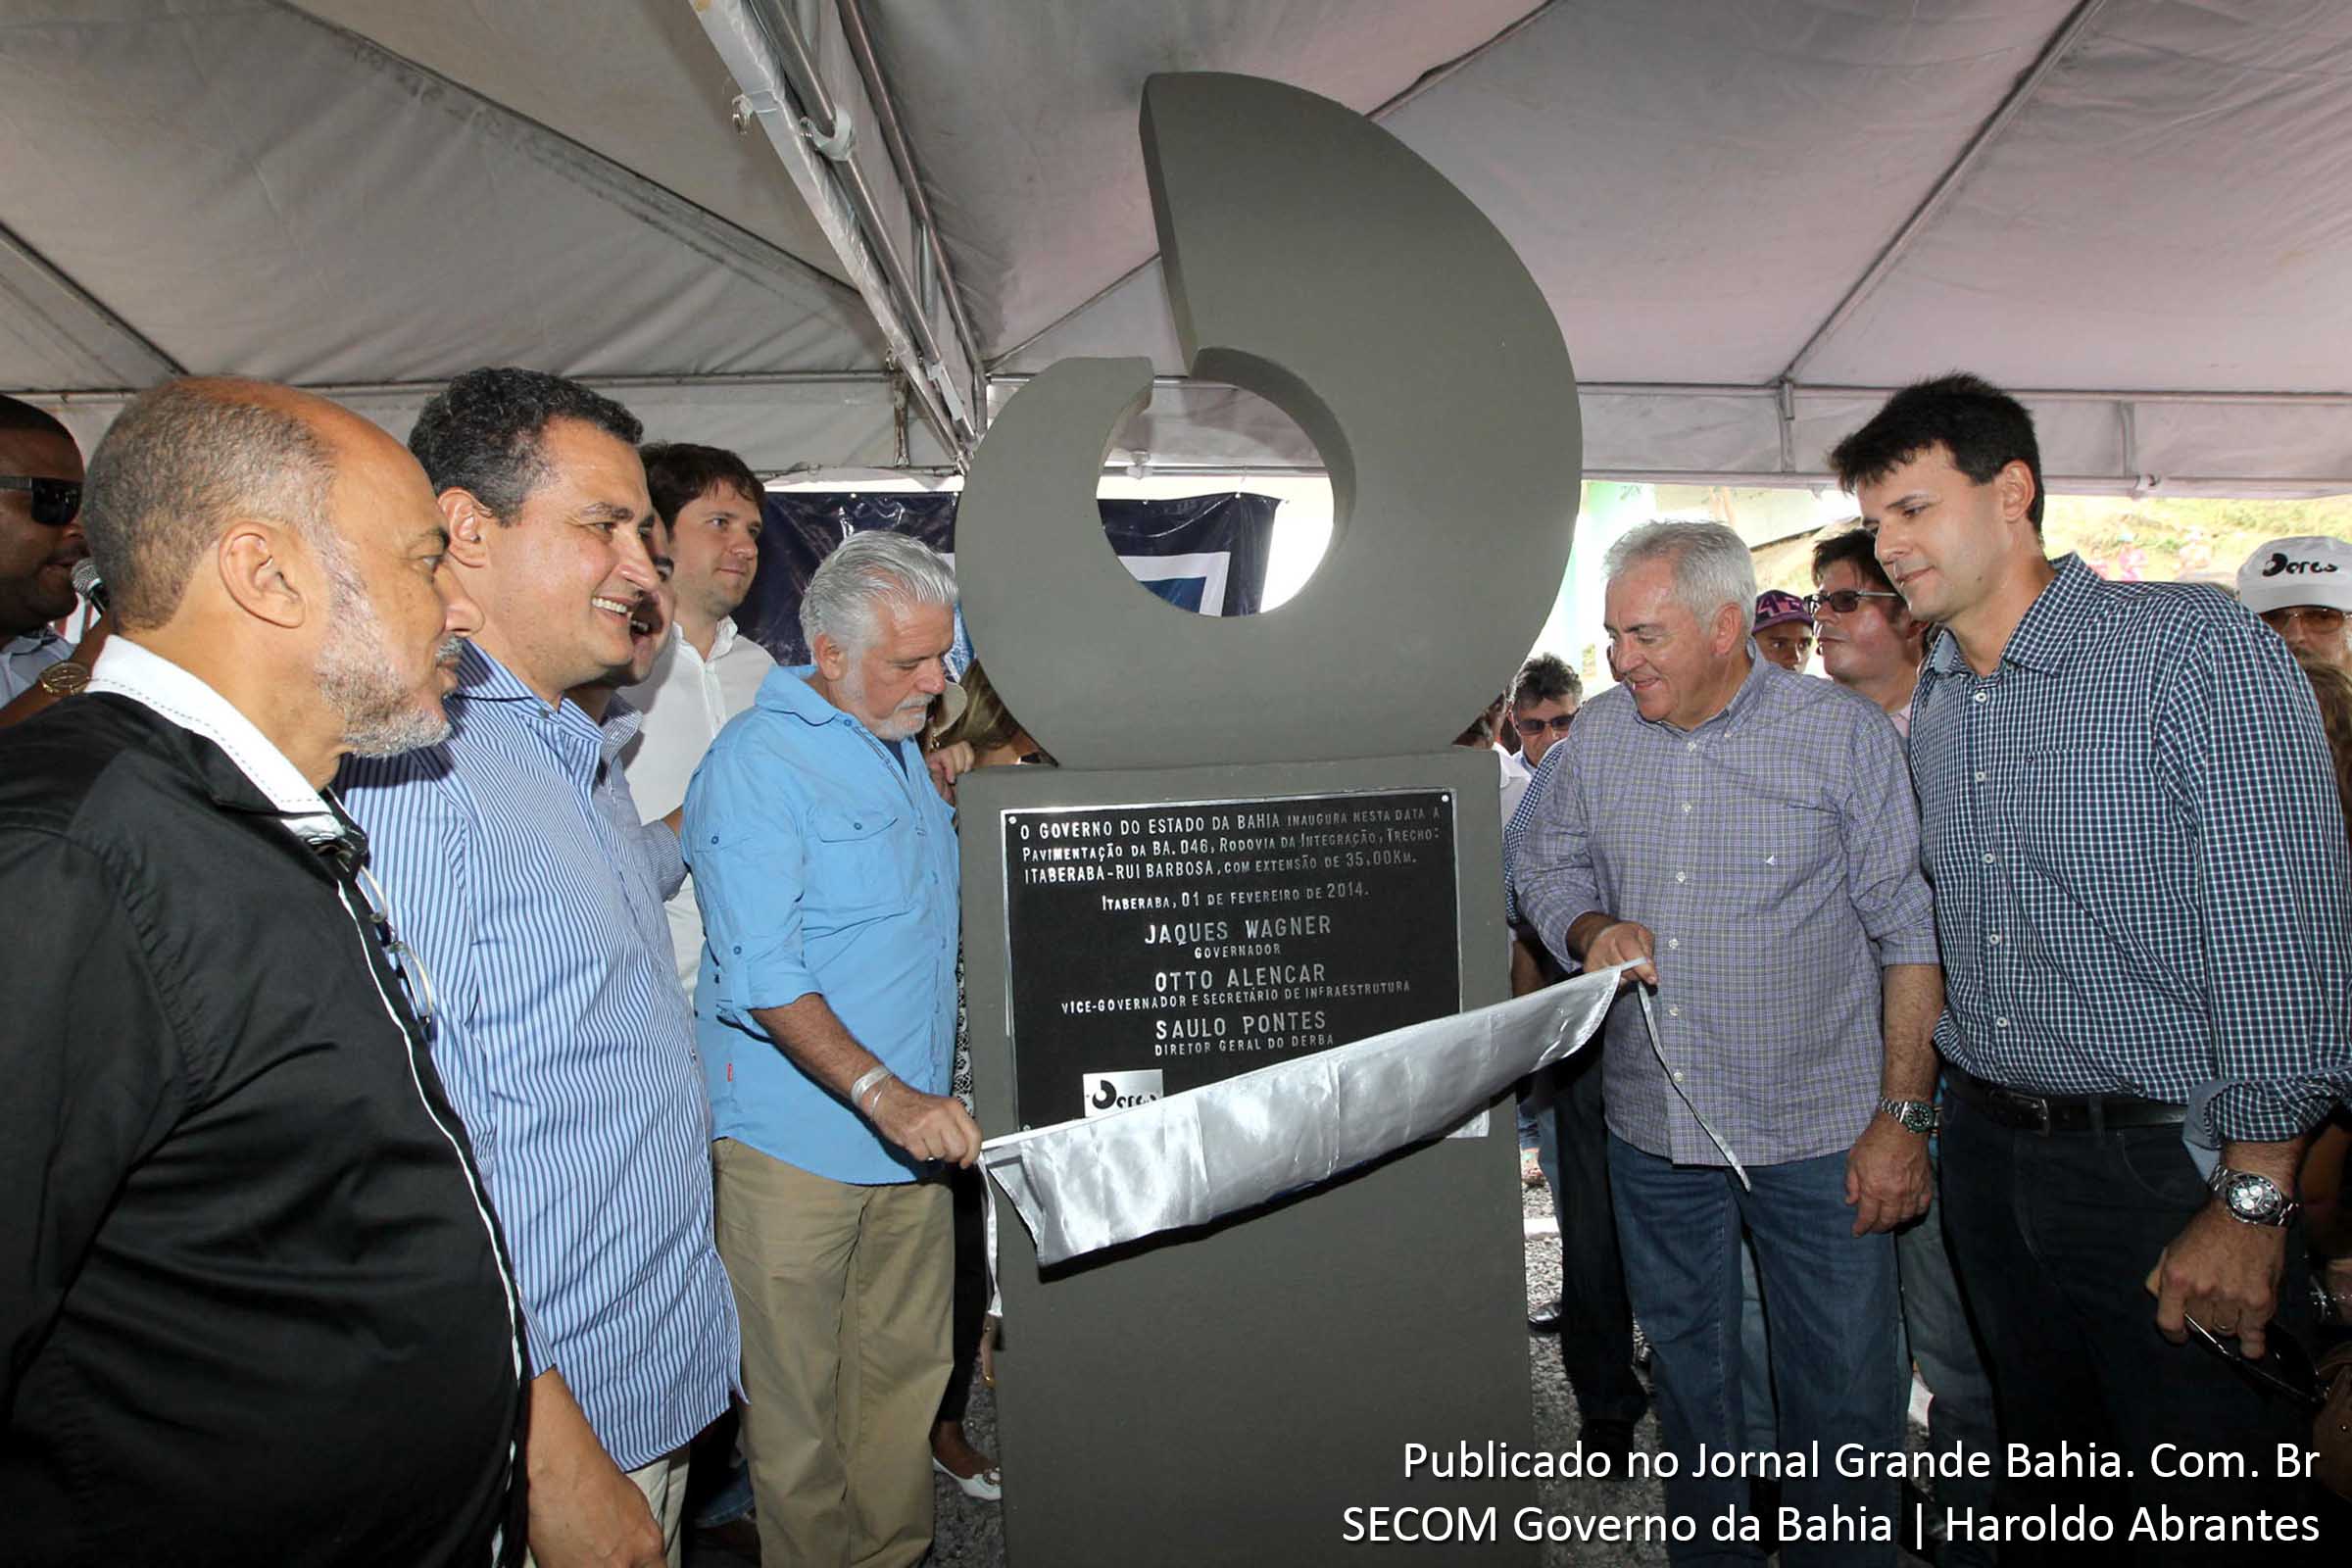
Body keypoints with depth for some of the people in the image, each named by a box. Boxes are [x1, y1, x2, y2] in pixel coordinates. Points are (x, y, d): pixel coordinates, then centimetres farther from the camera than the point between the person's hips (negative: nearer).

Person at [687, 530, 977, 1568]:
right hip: (799, 1139, -7)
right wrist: (885, 1094, -29)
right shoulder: (758, 763, -14)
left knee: (907, 1368, 17)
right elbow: (761, 975, -22)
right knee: (798, 1402, 7)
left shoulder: (902, 744, 12)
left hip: (913, 1123, 7)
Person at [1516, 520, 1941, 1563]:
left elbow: (1910, 932, -8)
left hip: (1818, 1130, -3)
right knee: (1686, 1370, 20)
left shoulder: (1844, 734, -9)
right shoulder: (1596, 735, 1)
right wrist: (1590, 929, -10)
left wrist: (1902, 1116, -11)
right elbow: (1546, 869, 13)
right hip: (1652, 1124, 4)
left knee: (1842, 1391, 8)